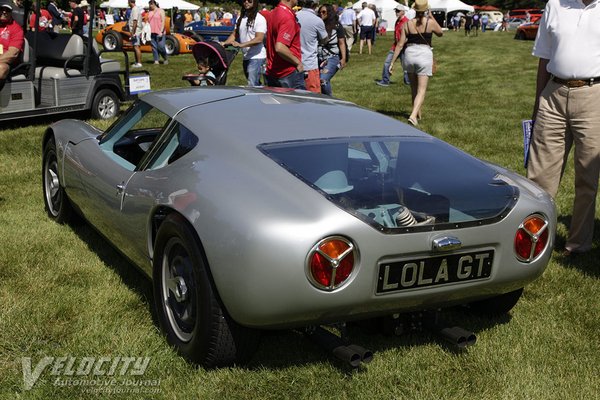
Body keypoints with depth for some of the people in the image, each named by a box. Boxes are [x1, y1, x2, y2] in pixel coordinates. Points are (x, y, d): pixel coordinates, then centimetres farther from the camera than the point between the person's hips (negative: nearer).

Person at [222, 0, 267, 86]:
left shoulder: (260, 19, -10)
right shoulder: (240, 18, 14)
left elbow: (259, 39, -20)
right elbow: (234, 34, 18)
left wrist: (241, 45, -28)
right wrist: (225, 43, -3)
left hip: (256, 57, -8)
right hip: (246, 57, 8)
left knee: (252, 85, -15)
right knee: (256, 84, 15)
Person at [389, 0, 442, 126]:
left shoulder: (407, 24, -3)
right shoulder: (431, 23, -7)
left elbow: (400, 45, -4)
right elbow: (440, 33, 15)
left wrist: (392, 62, 0)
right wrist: (431, 17, 15)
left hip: (410, 54, 3)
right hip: (424, 55, -3)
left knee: (414, 88, 20)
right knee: (421, 90, -2)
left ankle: (417, 113, 35)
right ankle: (413, 115, -22)